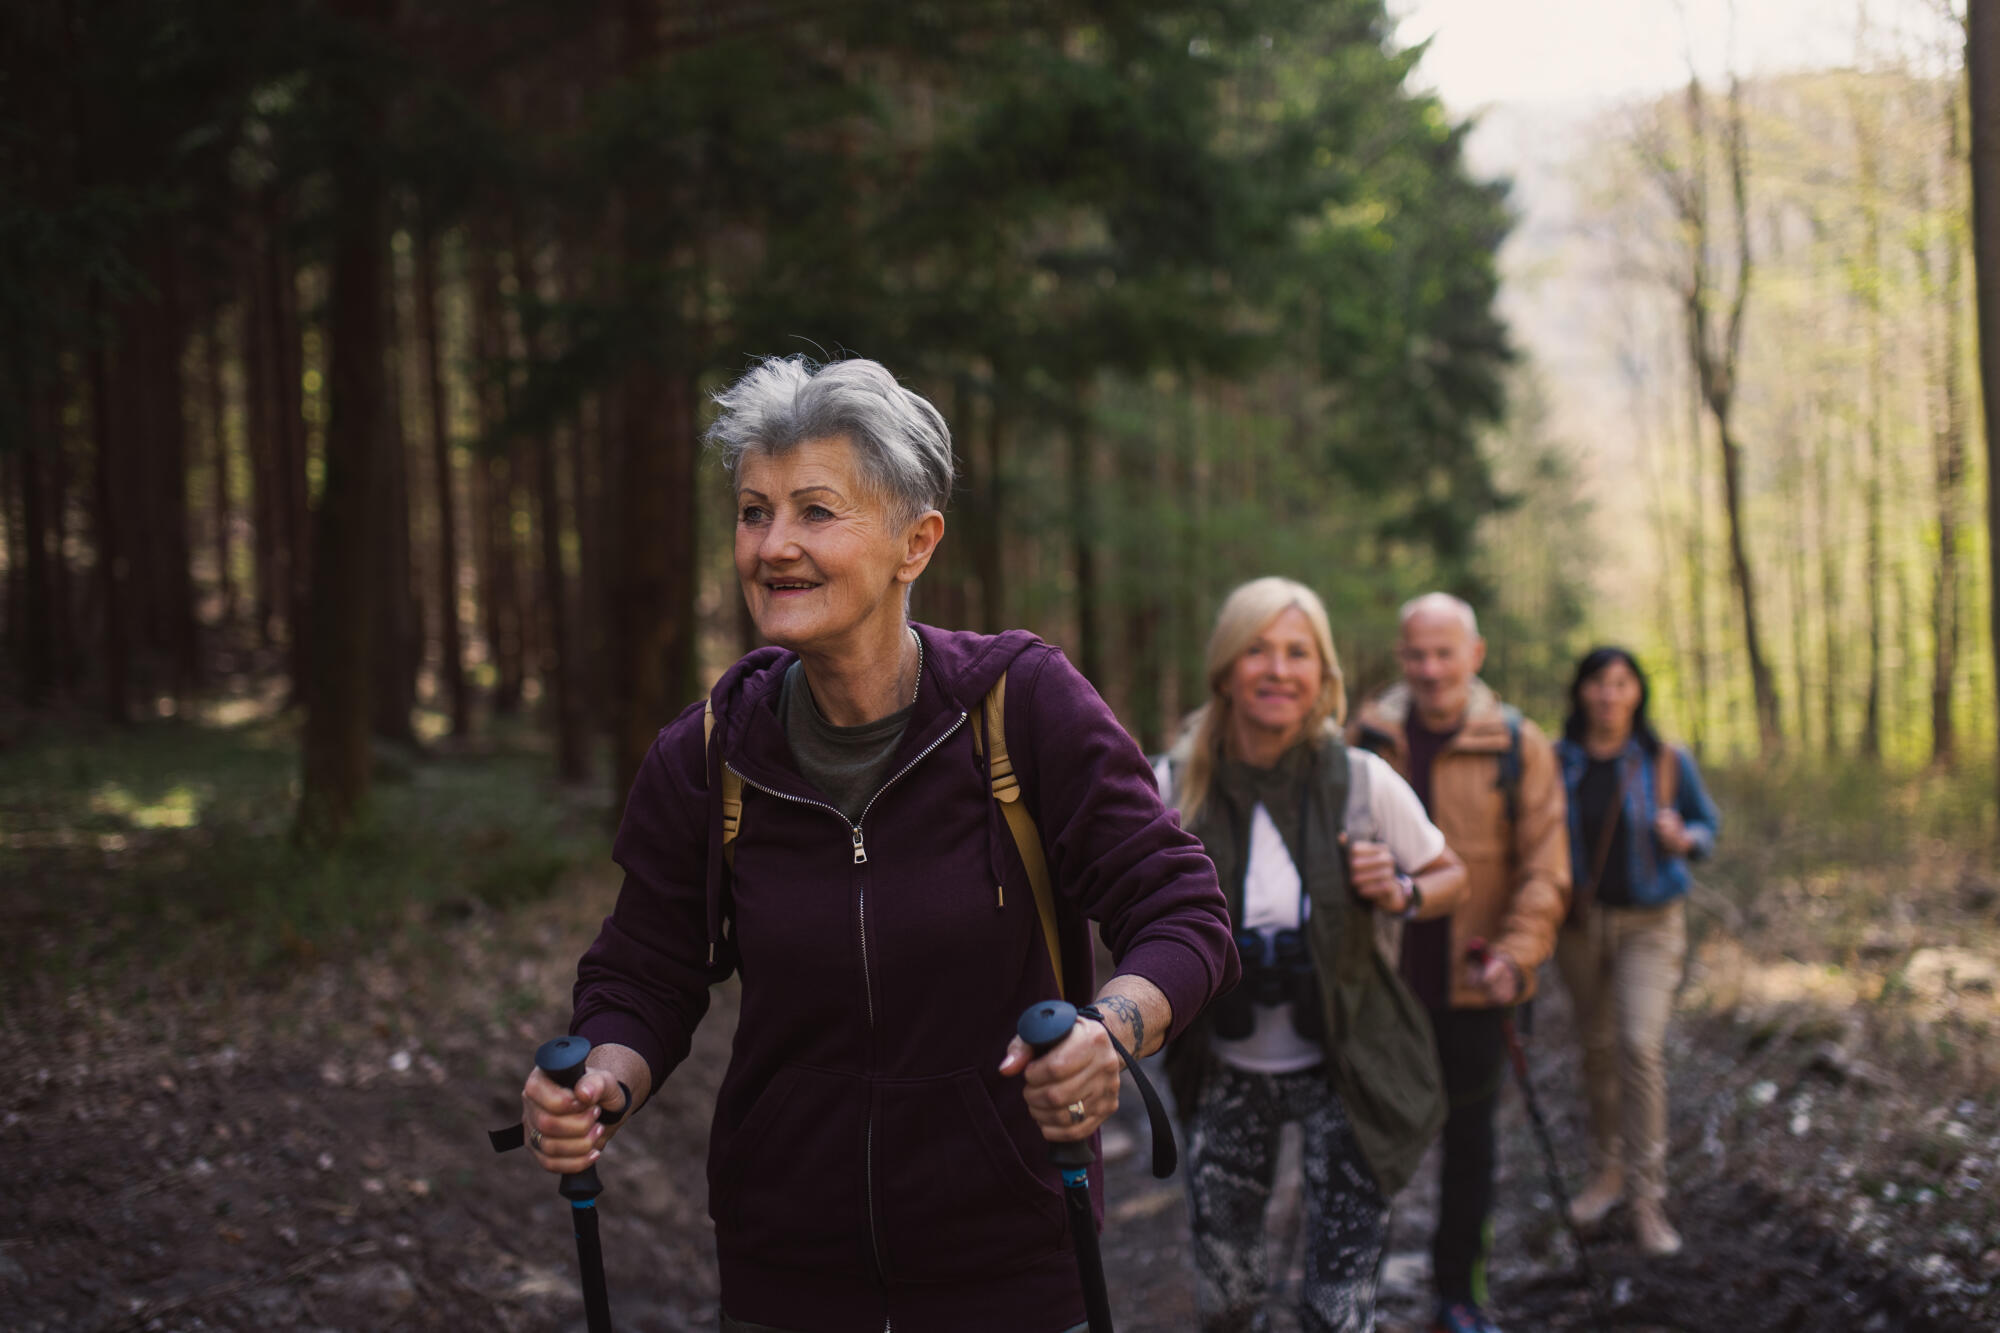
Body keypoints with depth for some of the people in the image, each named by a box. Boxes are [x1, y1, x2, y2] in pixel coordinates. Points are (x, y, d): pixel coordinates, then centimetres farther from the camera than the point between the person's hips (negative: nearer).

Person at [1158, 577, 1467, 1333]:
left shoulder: (1364, 782, -11)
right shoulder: (1175, 787, -10)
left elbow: (1451, 878, 5)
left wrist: (1402, 894, -16)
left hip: (1341, 1072, -1)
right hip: (1226, 1073, 1)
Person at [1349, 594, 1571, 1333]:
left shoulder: (1518, 746, -4)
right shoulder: (1365, 740, -1)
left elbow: (1544, 868, -5)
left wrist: (1517, 955, -19)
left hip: (1471, 987, 0)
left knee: (1469, 1141, 12)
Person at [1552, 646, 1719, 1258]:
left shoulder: (1666, 762, -4)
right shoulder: (1557, 763, -1)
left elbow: (1708, 825, 7)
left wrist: (1683, 839, -16)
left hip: (1650, 922, -2)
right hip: (1580, 921, 2)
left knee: (1640, 1046, -15)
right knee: (1597, 1047, 11)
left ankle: (1648, 1196, -9)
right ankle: (1607, 1170, 29)